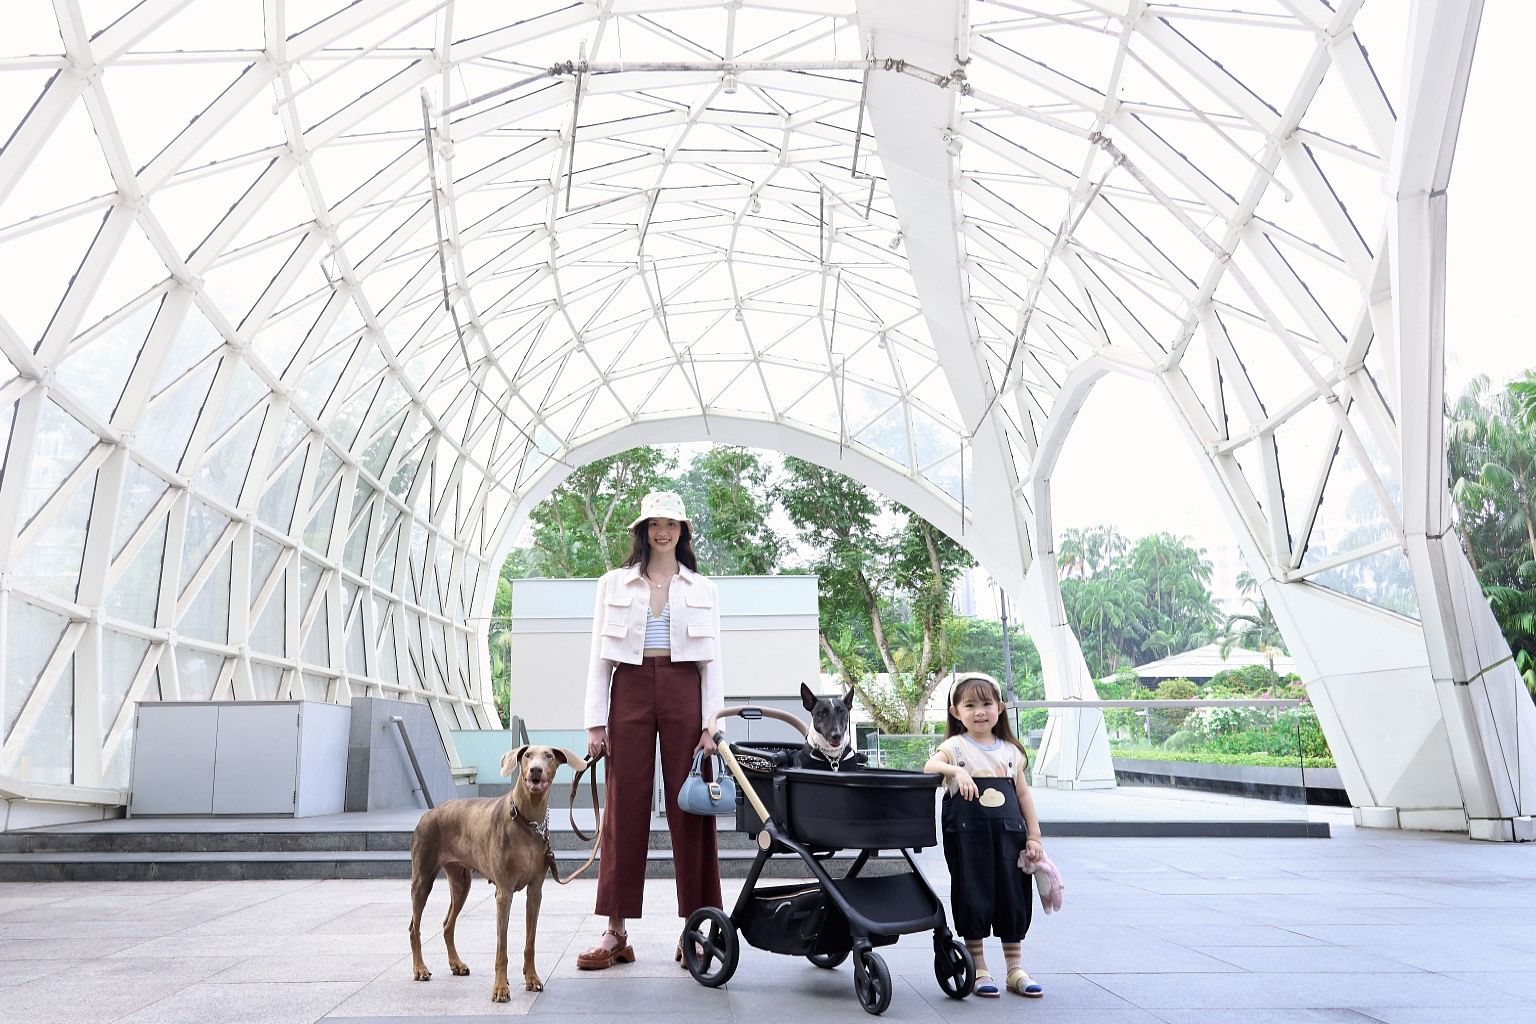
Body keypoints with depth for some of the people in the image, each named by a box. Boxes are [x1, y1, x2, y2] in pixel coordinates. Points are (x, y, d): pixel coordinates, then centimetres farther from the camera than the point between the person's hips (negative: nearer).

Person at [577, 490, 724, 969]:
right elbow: (599, 658, 7)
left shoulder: (702, 589, 11)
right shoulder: (614, 584, 10)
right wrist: (595, 722, -2)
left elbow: (712, 661, 7)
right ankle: (616, 933, 7)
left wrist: (711, 724, -3)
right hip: (630, 693, 0)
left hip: (684, 693, 0)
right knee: (624, 808, 0)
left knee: (690, 809, -1)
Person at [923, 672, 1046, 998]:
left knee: (1013, 898, 8)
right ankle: (978, 970, 17)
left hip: (1008, 835, 4)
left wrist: (1033, 836, 8)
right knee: (973, 899, 2)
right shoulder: (955, 746, -3)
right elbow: (929, 766, -23)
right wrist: (955, 770, -42)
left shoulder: (1010, 750, 11)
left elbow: (1023, 793, 13)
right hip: (968, 835, -4)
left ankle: (1015, 970, 22)